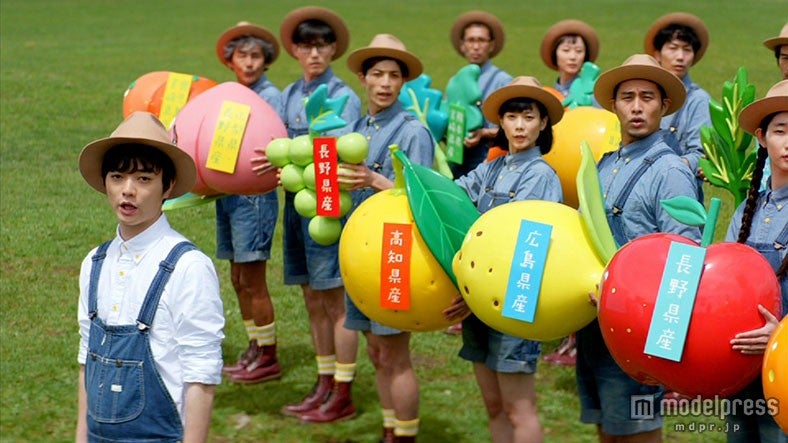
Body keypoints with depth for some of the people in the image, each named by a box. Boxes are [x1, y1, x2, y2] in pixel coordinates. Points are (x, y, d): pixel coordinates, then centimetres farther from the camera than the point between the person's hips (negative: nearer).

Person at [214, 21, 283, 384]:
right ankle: (254, 350, 22)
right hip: (227, 194, 7)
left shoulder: (270, 97, -8)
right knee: (239, 279, 12)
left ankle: (268, 358, 5)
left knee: (252, 279, -4)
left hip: (255, 195, -7)